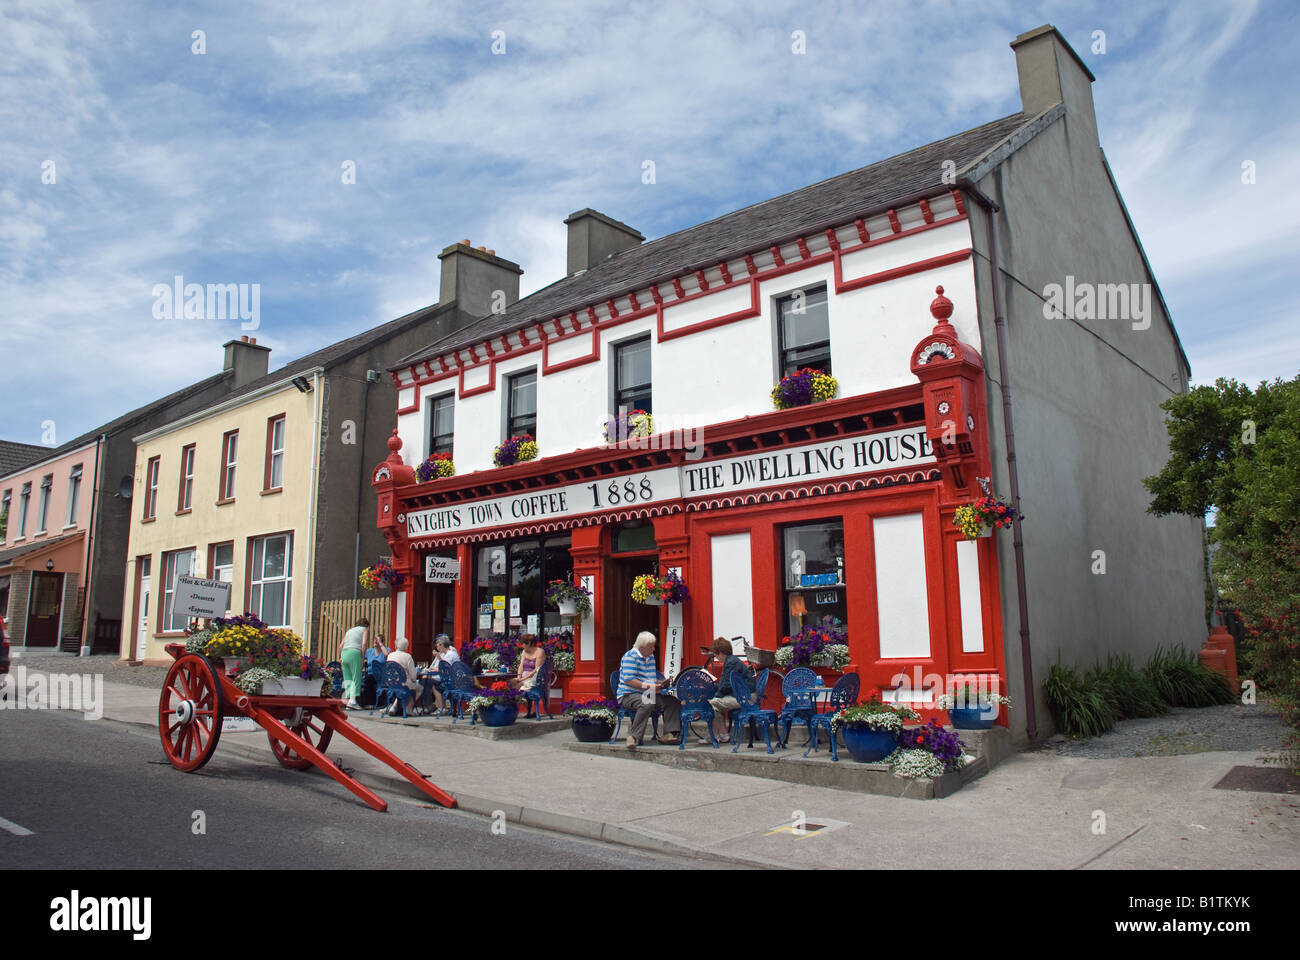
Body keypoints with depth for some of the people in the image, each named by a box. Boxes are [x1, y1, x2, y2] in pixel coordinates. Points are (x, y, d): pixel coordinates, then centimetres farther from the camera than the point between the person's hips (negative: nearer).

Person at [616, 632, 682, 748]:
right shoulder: (630, 656, -10)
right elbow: (628, 680, -19)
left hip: (648, 694, 9)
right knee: (647, 704, -39)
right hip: (629, 695, -8)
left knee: (674, 701, -7)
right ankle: (633, 737, -37)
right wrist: (648, 686, -23)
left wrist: (661, 683, 6)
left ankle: (668, 734, -13)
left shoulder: (651, 657, 17)